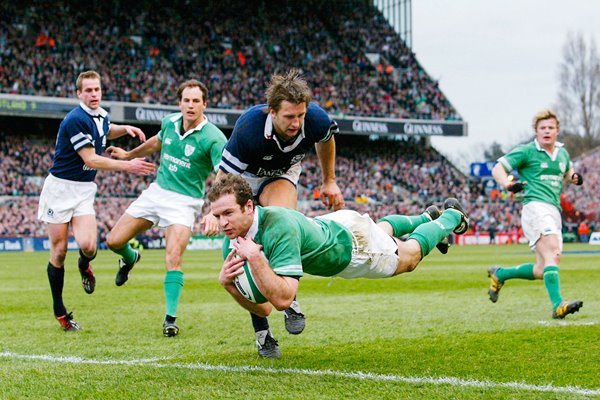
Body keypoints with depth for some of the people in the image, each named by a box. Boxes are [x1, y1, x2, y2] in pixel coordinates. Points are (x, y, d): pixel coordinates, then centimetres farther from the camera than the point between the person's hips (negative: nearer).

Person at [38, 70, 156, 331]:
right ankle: (59, 311, 10)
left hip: (85, 191, 5)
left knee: (88, 246, -16)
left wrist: (125, 129, 13)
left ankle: (84, 266, 21)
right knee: (59, 251, -2)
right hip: (60, 187, -5)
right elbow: (90, 159, -20)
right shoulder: (75, 120, -19)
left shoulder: (102, 116, 6)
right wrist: (127, 166, -19)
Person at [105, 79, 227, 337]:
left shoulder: (213, 138, -20)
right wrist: (129, 155, 36)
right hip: (157, 190, 6)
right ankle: (130, 258, 41)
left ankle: (170, 318, -10)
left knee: (173, 258, -20)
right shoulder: (169, 122, -2)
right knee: (114, 241, 5)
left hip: (185, 201, -5)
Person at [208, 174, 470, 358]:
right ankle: (427, 217, 66)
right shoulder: (232, 243, -26)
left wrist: (254, 258, -57)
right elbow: (263, 308, -21)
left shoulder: (278, 227, -47)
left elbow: (283, 299, -52)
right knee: (383, 229, 37)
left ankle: (451, 216, 51)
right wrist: (227, 283, -35)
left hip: (354, 240, -6)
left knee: (409, 258, 25)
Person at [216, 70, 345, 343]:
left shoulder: (316, 120, -29)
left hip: (282, 176, 1)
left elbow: (326, 140, 0)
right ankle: (260, 328, 4)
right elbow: (224, 178, -27)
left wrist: (329, 182, 10)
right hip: (245, 178, -1)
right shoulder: (248, 128, -38)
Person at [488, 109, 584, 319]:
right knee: (552, 253, -27)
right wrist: (508, 184, -21)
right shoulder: (526, 151, 0)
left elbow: (567, 171, 38)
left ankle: (499, 274, 26)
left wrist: (574, 177, 13)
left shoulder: (562, 153, 19)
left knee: (541, 271, 6)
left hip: (554, 212, 7)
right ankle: (558, 305, -35)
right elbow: (497, 169, 0)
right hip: (535, 206, -7)